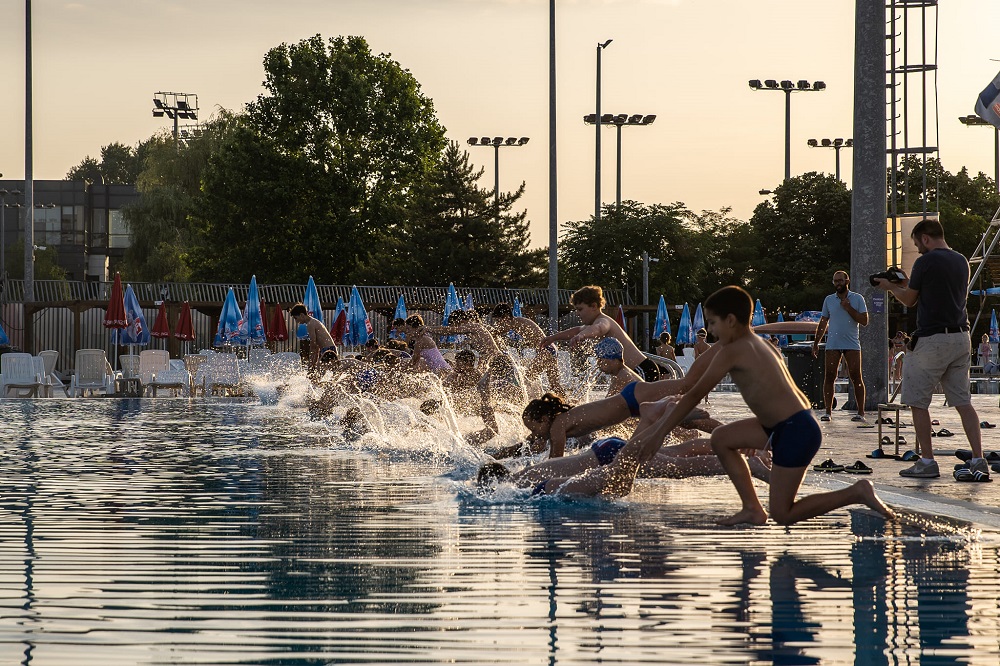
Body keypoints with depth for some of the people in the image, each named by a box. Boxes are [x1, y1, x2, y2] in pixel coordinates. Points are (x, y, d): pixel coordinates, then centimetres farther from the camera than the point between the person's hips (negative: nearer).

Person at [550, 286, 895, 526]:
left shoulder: (731, 352, -10)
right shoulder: (762, 346, 16)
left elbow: (694, 395, -9)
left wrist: (657, 433, -5)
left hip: (795, 432, -10)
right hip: (792, 421, 10)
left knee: (783, 515, -2)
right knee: (722, 438, 19)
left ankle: (857, 493, -9)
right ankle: (752, 509, 17)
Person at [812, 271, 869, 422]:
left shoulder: (857, 299, 4)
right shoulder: (829, 300, 12)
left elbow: (864, 321, -3)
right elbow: (823, 323, 17)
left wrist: (849, 308, -10)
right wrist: (816, 343, 12)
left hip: (852, 345, -2)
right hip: (832, 345, 2)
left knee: (856, 378, -4)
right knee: (829, 377, -2)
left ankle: (861, 412, 0)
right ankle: (828, 412, 2)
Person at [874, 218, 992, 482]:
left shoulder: (926, 262, -10)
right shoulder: (961, 262, 13)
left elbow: (909, 300, 0)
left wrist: (889, 287, 22)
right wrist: (908, 285, 32)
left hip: (932, 339, -7)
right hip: (961, 337, 7)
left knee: (918, 401, 4)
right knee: (963, 402, 7)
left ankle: (927, 462, 3)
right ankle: (979, 462, -3)